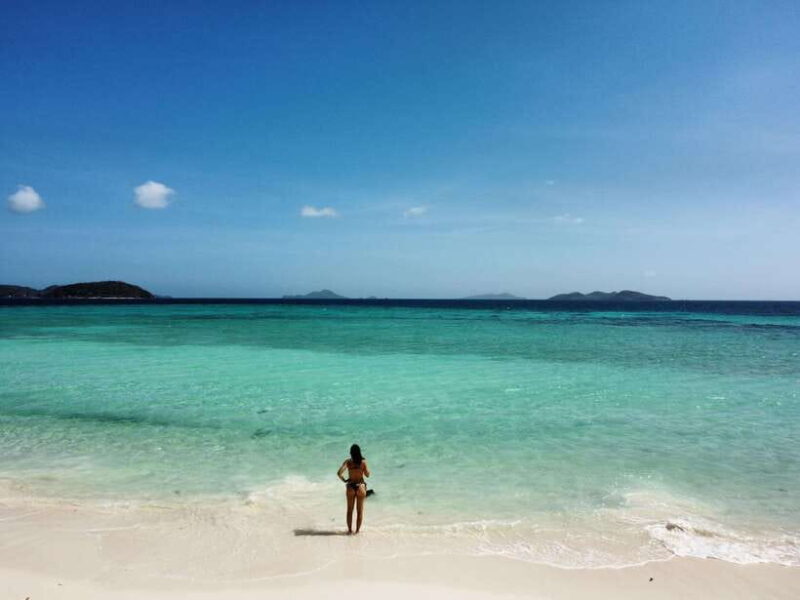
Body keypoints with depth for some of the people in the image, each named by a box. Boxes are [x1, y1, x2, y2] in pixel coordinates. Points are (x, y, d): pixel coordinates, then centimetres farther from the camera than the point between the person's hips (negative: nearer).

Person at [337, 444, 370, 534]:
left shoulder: (348, 462, -8)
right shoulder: (363, 462, -9)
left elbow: (339, 473, -18)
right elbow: (367, 474, -1)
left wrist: (343, 480, -1)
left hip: (350, 487, 1)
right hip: (361, 487, 0)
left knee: (350, 510, 15)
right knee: (359, 510, 12)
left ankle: (350, 529, 20)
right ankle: (357, 530, 15)